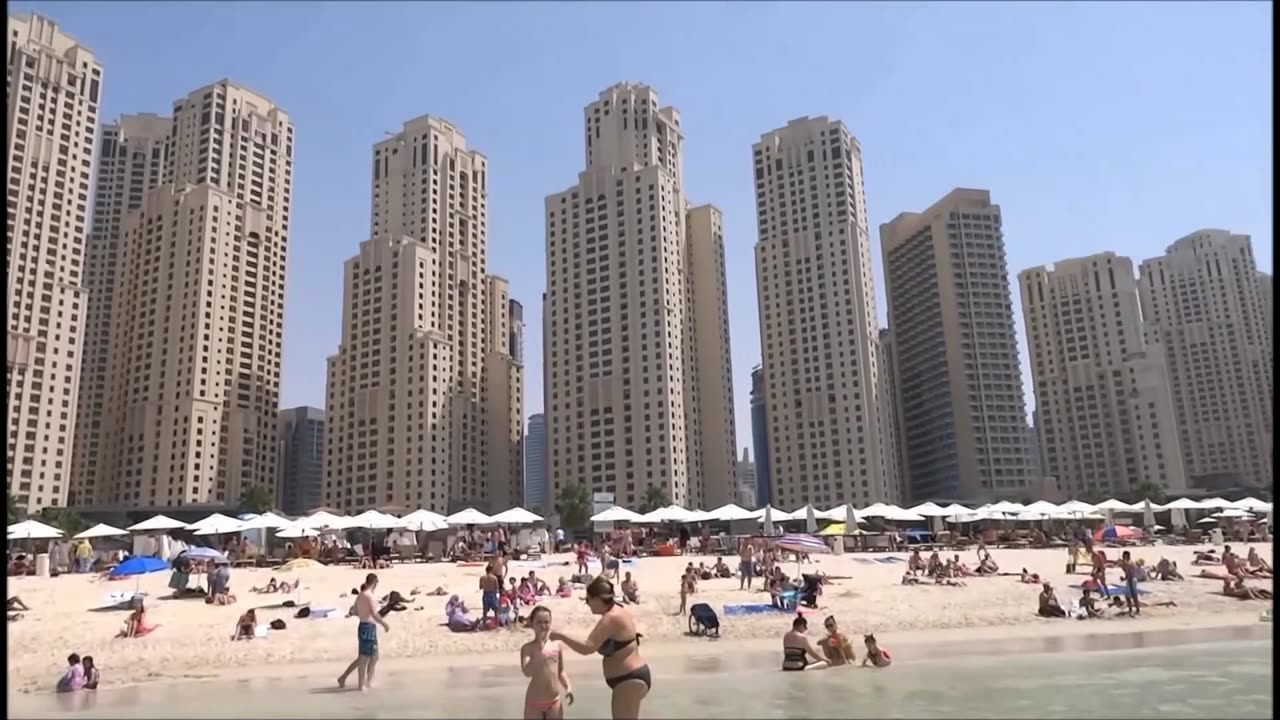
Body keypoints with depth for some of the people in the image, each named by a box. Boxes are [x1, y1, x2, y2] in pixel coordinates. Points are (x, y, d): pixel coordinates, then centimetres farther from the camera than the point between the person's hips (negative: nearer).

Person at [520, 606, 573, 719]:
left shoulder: (557, 646, 1)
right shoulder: (528, 648, -11)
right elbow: (527, 672, -26)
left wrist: (568, 687, -2)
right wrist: (540, 648, -29)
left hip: (554, 701, 3)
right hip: (534, 702, -3)